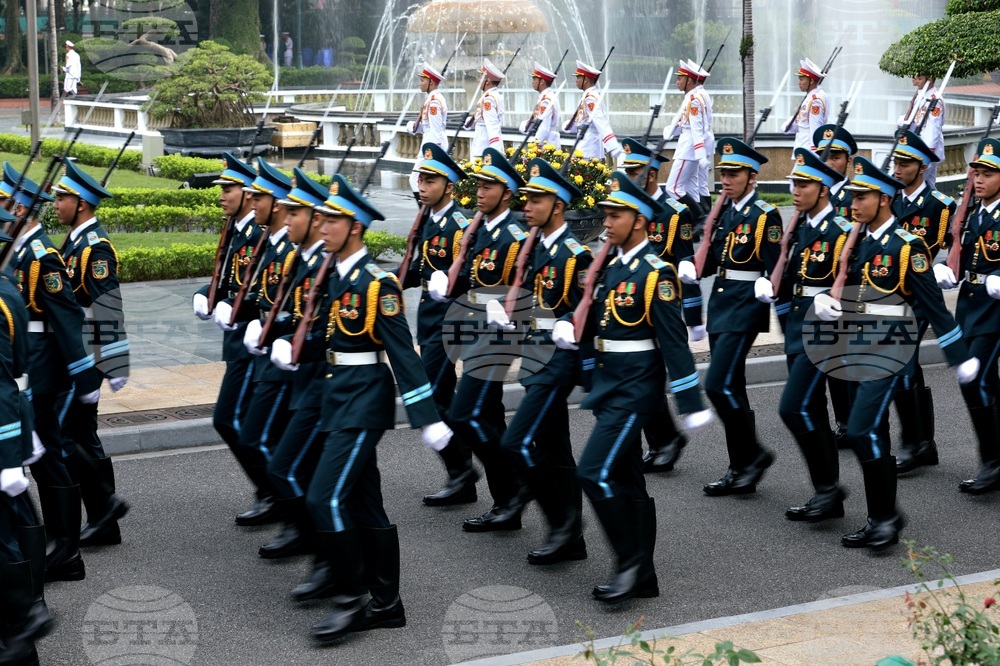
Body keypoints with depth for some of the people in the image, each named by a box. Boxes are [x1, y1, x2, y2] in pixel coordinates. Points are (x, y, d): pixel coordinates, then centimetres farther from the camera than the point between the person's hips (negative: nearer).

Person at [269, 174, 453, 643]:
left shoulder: (377, 283, -16)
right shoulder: (336, 278, 10)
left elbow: (403, 354, -18)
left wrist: (428, 419, -19)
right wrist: (293, 349, 1)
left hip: (364, 401, -9)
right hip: (341, 397, 9)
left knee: (325, 499, -13)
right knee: (364, 505, 13)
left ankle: (351, 598, 0)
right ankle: (386, 605, 21)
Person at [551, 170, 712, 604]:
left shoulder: (655, 273, -14)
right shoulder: (612, 268, 11)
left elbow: (675, 343, -16)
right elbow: (597, 320, 18)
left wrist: (692, 405, -17)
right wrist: (569, 328, -5)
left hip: (635, 389, -9)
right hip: (610, 386, 9)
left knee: (594, 474, -14)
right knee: (626, 481, 12)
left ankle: (630, 561, -2)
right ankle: (641, 579, 19)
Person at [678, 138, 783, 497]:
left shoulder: (765, 216, -9)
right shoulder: (725, 213, 13)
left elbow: (774, 270, -12)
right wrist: (692, 269, -4)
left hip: (745, 306, -8)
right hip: (720, 305, 8)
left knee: (719, 385, -15)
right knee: (730, 389, 10)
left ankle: (753, 454, 1)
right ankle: (741, 470, 17)